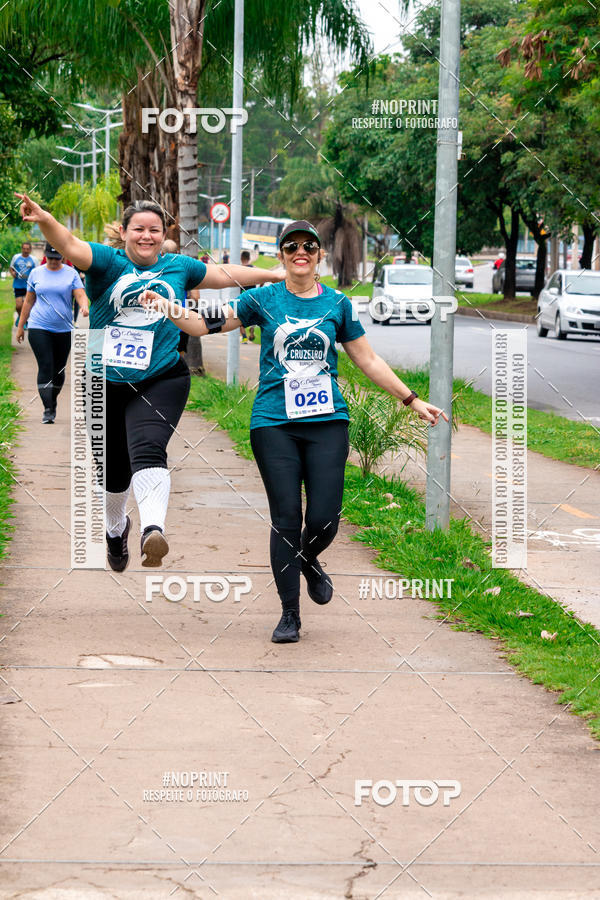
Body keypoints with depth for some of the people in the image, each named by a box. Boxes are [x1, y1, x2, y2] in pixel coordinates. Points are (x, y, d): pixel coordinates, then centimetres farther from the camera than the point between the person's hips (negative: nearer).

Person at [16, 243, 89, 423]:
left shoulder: (71, 274, 5)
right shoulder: (36, 273, 7)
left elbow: (80, 295, -5)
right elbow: (28, 302, 13)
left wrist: (84, 306, -28)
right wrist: (20, 326, 12)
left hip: (64, 329, 1)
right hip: (39, 328, -1)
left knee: (59, 369, 8)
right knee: (45, 368, -11)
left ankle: (52, 402, 29)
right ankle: (48, 410, -14)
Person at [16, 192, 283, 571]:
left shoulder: (179, 267, 11)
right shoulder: (108, 261, 1)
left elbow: (225, 274, 26)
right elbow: (71, 246, -18)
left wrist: (274, 276, 33)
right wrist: (44, 219, -39)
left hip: (161, 382, 0)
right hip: (105, 383, 0)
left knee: (147, 450, -26)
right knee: (113, 468, 12)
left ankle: (154, 530, -46)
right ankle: (116, 529, 42)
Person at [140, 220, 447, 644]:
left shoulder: (337, 304, 9)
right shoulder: (263, 300, 5)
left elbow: (369, 361, 15)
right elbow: (205, 323, 3)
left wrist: (413, 401, 14)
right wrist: (167, 308, -15)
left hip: (327, 421, 1)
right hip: (275, 422, -1)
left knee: (325, 518, -7)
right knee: (286, 519, -4)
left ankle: (309, 561, 30)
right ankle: (290, 615, 9)